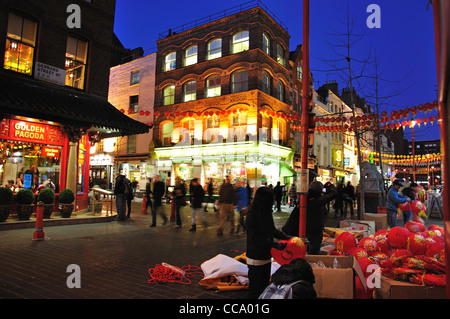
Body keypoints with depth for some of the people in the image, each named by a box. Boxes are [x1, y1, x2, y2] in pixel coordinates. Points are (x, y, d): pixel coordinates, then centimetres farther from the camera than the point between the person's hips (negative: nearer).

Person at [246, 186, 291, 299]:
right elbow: (256, 239, -24)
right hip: (256, 258, -8)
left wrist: (286, 237, -1)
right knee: (255, 288, 4)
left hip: (266, 256, 8)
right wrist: (276, 245, -26)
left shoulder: (266, 213, 2)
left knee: (265, 284, 20)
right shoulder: (252, 215, -22)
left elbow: (272, 230, 13)